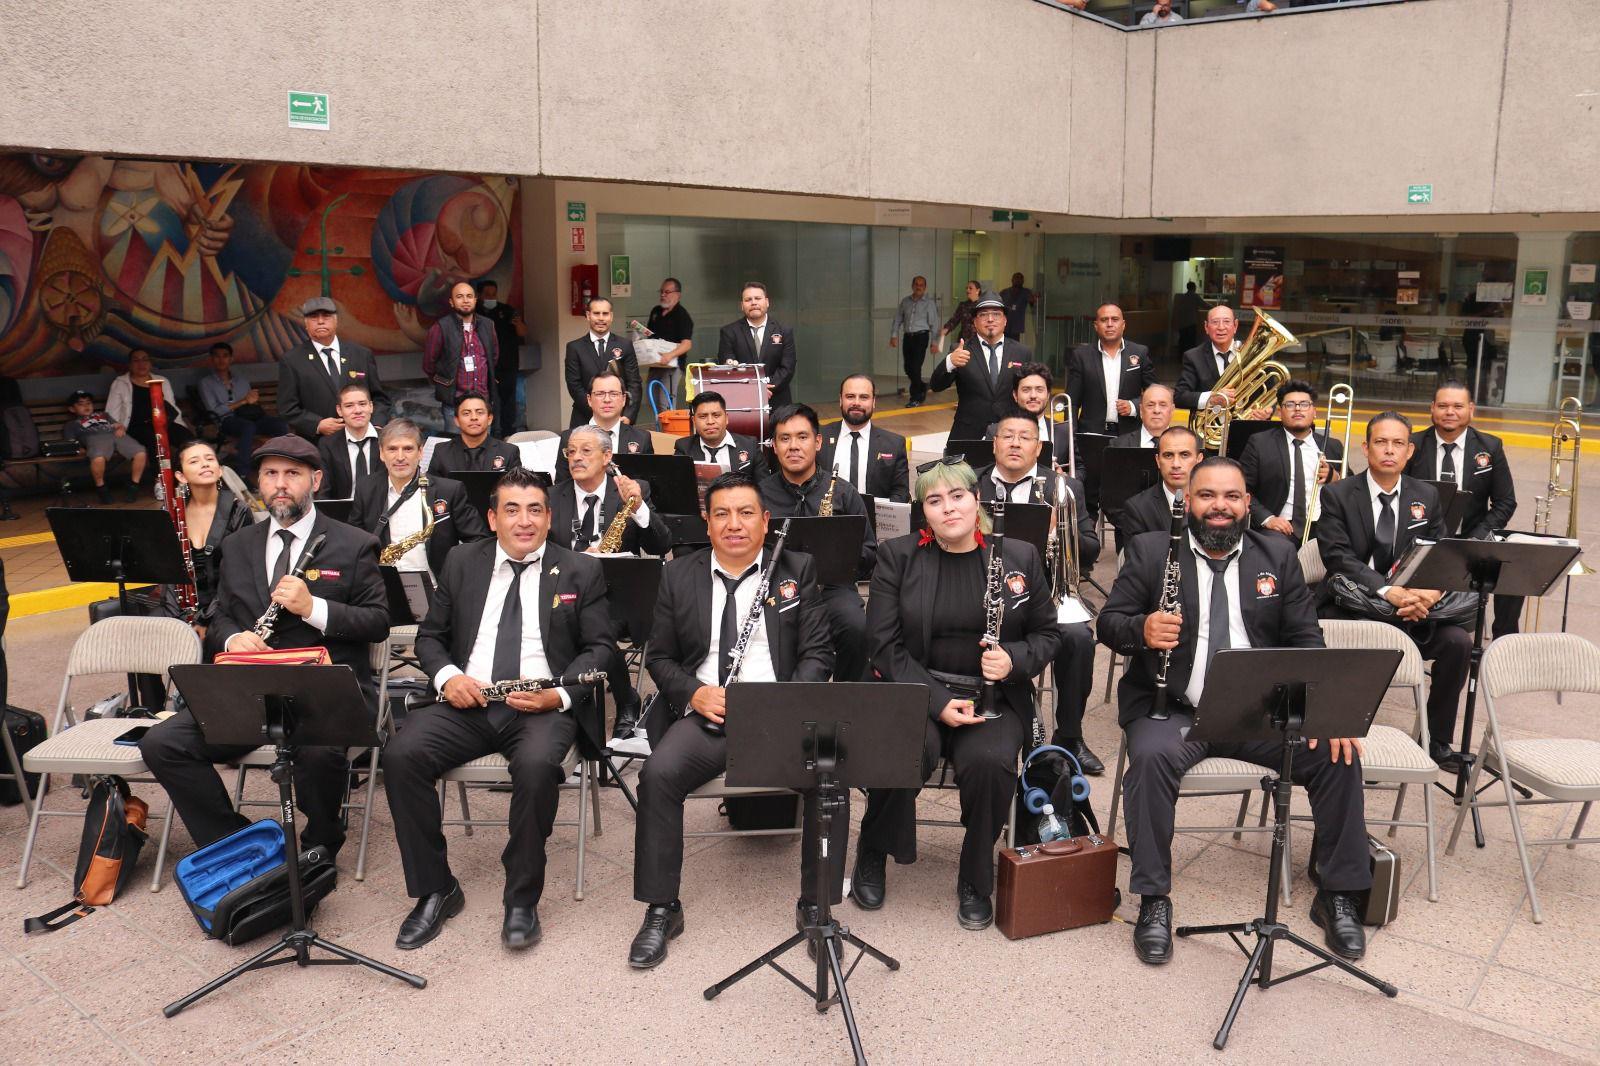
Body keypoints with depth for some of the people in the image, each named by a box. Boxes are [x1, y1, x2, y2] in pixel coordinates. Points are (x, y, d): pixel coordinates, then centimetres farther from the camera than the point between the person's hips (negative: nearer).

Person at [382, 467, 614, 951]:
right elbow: (429, 635, 18)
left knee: (537, 764, -35)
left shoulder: (581, 572, 9)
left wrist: (559, 694, -14)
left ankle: (522, 900, -15)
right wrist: (447, 675, -5)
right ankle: (435, 891, -7)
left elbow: (599, 648, 5)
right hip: (466, 702, 3)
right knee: (400, 755, -24)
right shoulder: (462, 562, 15)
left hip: (544, 707, -2)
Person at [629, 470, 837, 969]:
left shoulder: (798, 569, 9)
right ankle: (661, 910, -9)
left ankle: (816, 906, -9)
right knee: (658, 774, -27)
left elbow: (817, 653, 6)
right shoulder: (678, 575, 12)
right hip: (706, 712, 1)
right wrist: (695, 693, -7)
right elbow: (659, 657, 14)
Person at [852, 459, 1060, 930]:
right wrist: (937, 701, -15)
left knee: (989, 761, -31)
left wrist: (1013, 660, -12)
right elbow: (885, 643, -3)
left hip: (994, 698, 1)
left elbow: (1047, 633, 12)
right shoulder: (898, 556, 2)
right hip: (917, 693, -1)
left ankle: (976, 882, -4)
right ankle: (871, 856, -3)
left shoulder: (1020, 557, 5)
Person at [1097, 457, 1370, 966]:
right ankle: (1154, 901, -19)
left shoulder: (1278, 555, 10)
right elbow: (1108, 621, 0)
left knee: (1338, 753, -18)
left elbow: (1306, 639, 7)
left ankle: (1339, 896, 0)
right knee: (1152, 757, -33)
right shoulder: (1150, 550, 3)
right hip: (1173, 710, -2)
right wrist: (1142, 629, -25)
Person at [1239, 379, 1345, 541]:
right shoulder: (1259, 443, 8)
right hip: (1281, 528, -3)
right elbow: (1242, 489, 2)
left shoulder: (1333, 447, 19)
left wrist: (1333, 477, 2)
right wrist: (1267, 519, -12)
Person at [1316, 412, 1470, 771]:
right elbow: (1339, 557, -14)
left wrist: (1432, 591, -19)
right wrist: (1388, 591, -29)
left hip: (1413, 608, 4)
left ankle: (1436, 739, -3)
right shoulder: (1337, 495, -2)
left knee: (1458, 641, -21)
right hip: (1351, 607, -4)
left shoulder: (1427, 497, 10)